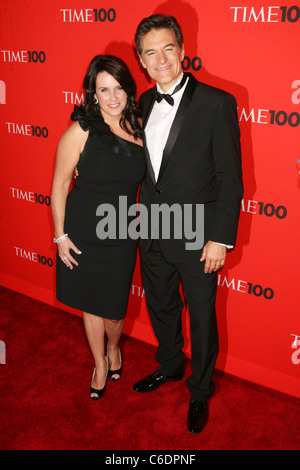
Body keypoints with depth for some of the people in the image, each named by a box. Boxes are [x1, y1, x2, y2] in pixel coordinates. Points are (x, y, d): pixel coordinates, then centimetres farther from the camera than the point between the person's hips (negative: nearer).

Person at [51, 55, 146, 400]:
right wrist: (60, 236, -6)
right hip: (82, 234, -1)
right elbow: (59, 185, -6)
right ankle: (100, 364, 42)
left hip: (121, 237, 2)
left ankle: (114, 349, 43)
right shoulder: (81, 131, -13)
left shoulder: (137, 128, -2)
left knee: (113, 312, 7)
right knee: (91, 306, 16)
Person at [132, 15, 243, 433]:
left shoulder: (216, 103, -14)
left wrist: (220, 239, -16)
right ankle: (169, 366, 50)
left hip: (197, 238, -5)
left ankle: (201, 391, 35)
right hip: (153, 235, 6)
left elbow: (230, 178, -13)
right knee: (160, 307, 23)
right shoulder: (144, 104, 5)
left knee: (202, 318, 11)